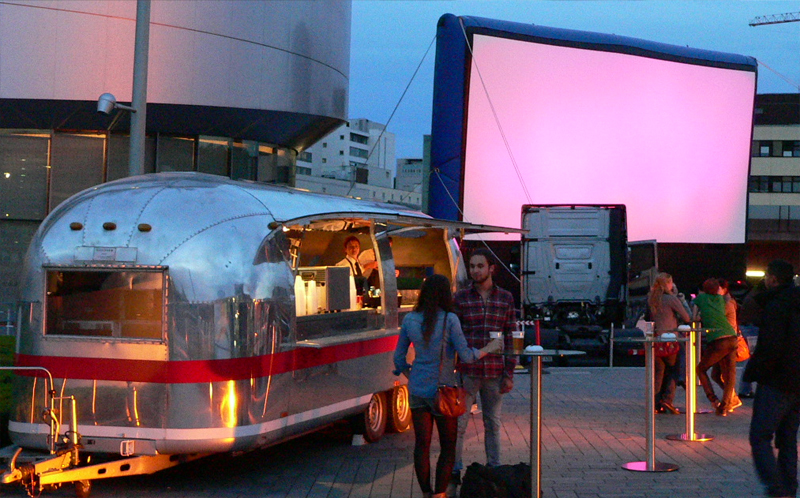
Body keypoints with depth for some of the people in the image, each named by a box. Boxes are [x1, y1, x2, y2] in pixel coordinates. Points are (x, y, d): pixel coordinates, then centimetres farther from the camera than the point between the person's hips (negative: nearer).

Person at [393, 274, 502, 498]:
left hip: (418, 389, 4)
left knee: (421, 444, 10)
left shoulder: (410, 320, 0)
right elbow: (465, 356, -10)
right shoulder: (449, 320, -13)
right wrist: (489, 349, 6)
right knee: (448, 446, 7)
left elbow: (399, 356, 8)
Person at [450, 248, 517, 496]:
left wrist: (509, 374, 1)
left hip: (494, 373, 2)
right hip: (467, 372, -2)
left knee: (493, 424, 11)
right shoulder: (460, 297, 0)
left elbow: (511, 337, 6)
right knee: (458, 424, 0)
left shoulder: (505, 298, 5)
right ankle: (454, 475, 8)